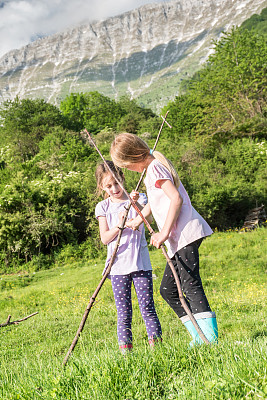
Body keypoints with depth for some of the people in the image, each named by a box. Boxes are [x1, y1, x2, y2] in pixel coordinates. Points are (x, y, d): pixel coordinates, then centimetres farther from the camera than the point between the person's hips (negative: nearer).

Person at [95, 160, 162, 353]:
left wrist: (137, 205, -32)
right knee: (123, 312, 4)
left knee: (147, 307, -1)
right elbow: (105, 238, 0)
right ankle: (125, 347, 9)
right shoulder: (103, 207, 6)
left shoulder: (138, 198, 4)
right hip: (118, 266, 1)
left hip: (140, 263, -1)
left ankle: (156, 342, 6)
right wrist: (119, 225, -17)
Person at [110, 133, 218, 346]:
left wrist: (164, 233, -19)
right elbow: (155, 200, 38)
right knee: (168, 289, 12)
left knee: (191, 286, -14)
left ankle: (210, 336, -15)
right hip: (179, 239, 11)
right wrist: (137, 219, 45)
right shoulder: (155, 166, 22)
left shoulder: (155, 167, -9)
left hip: (185, 234, -11)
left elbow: (176, 199, -20)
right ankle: (199, 335, 12)